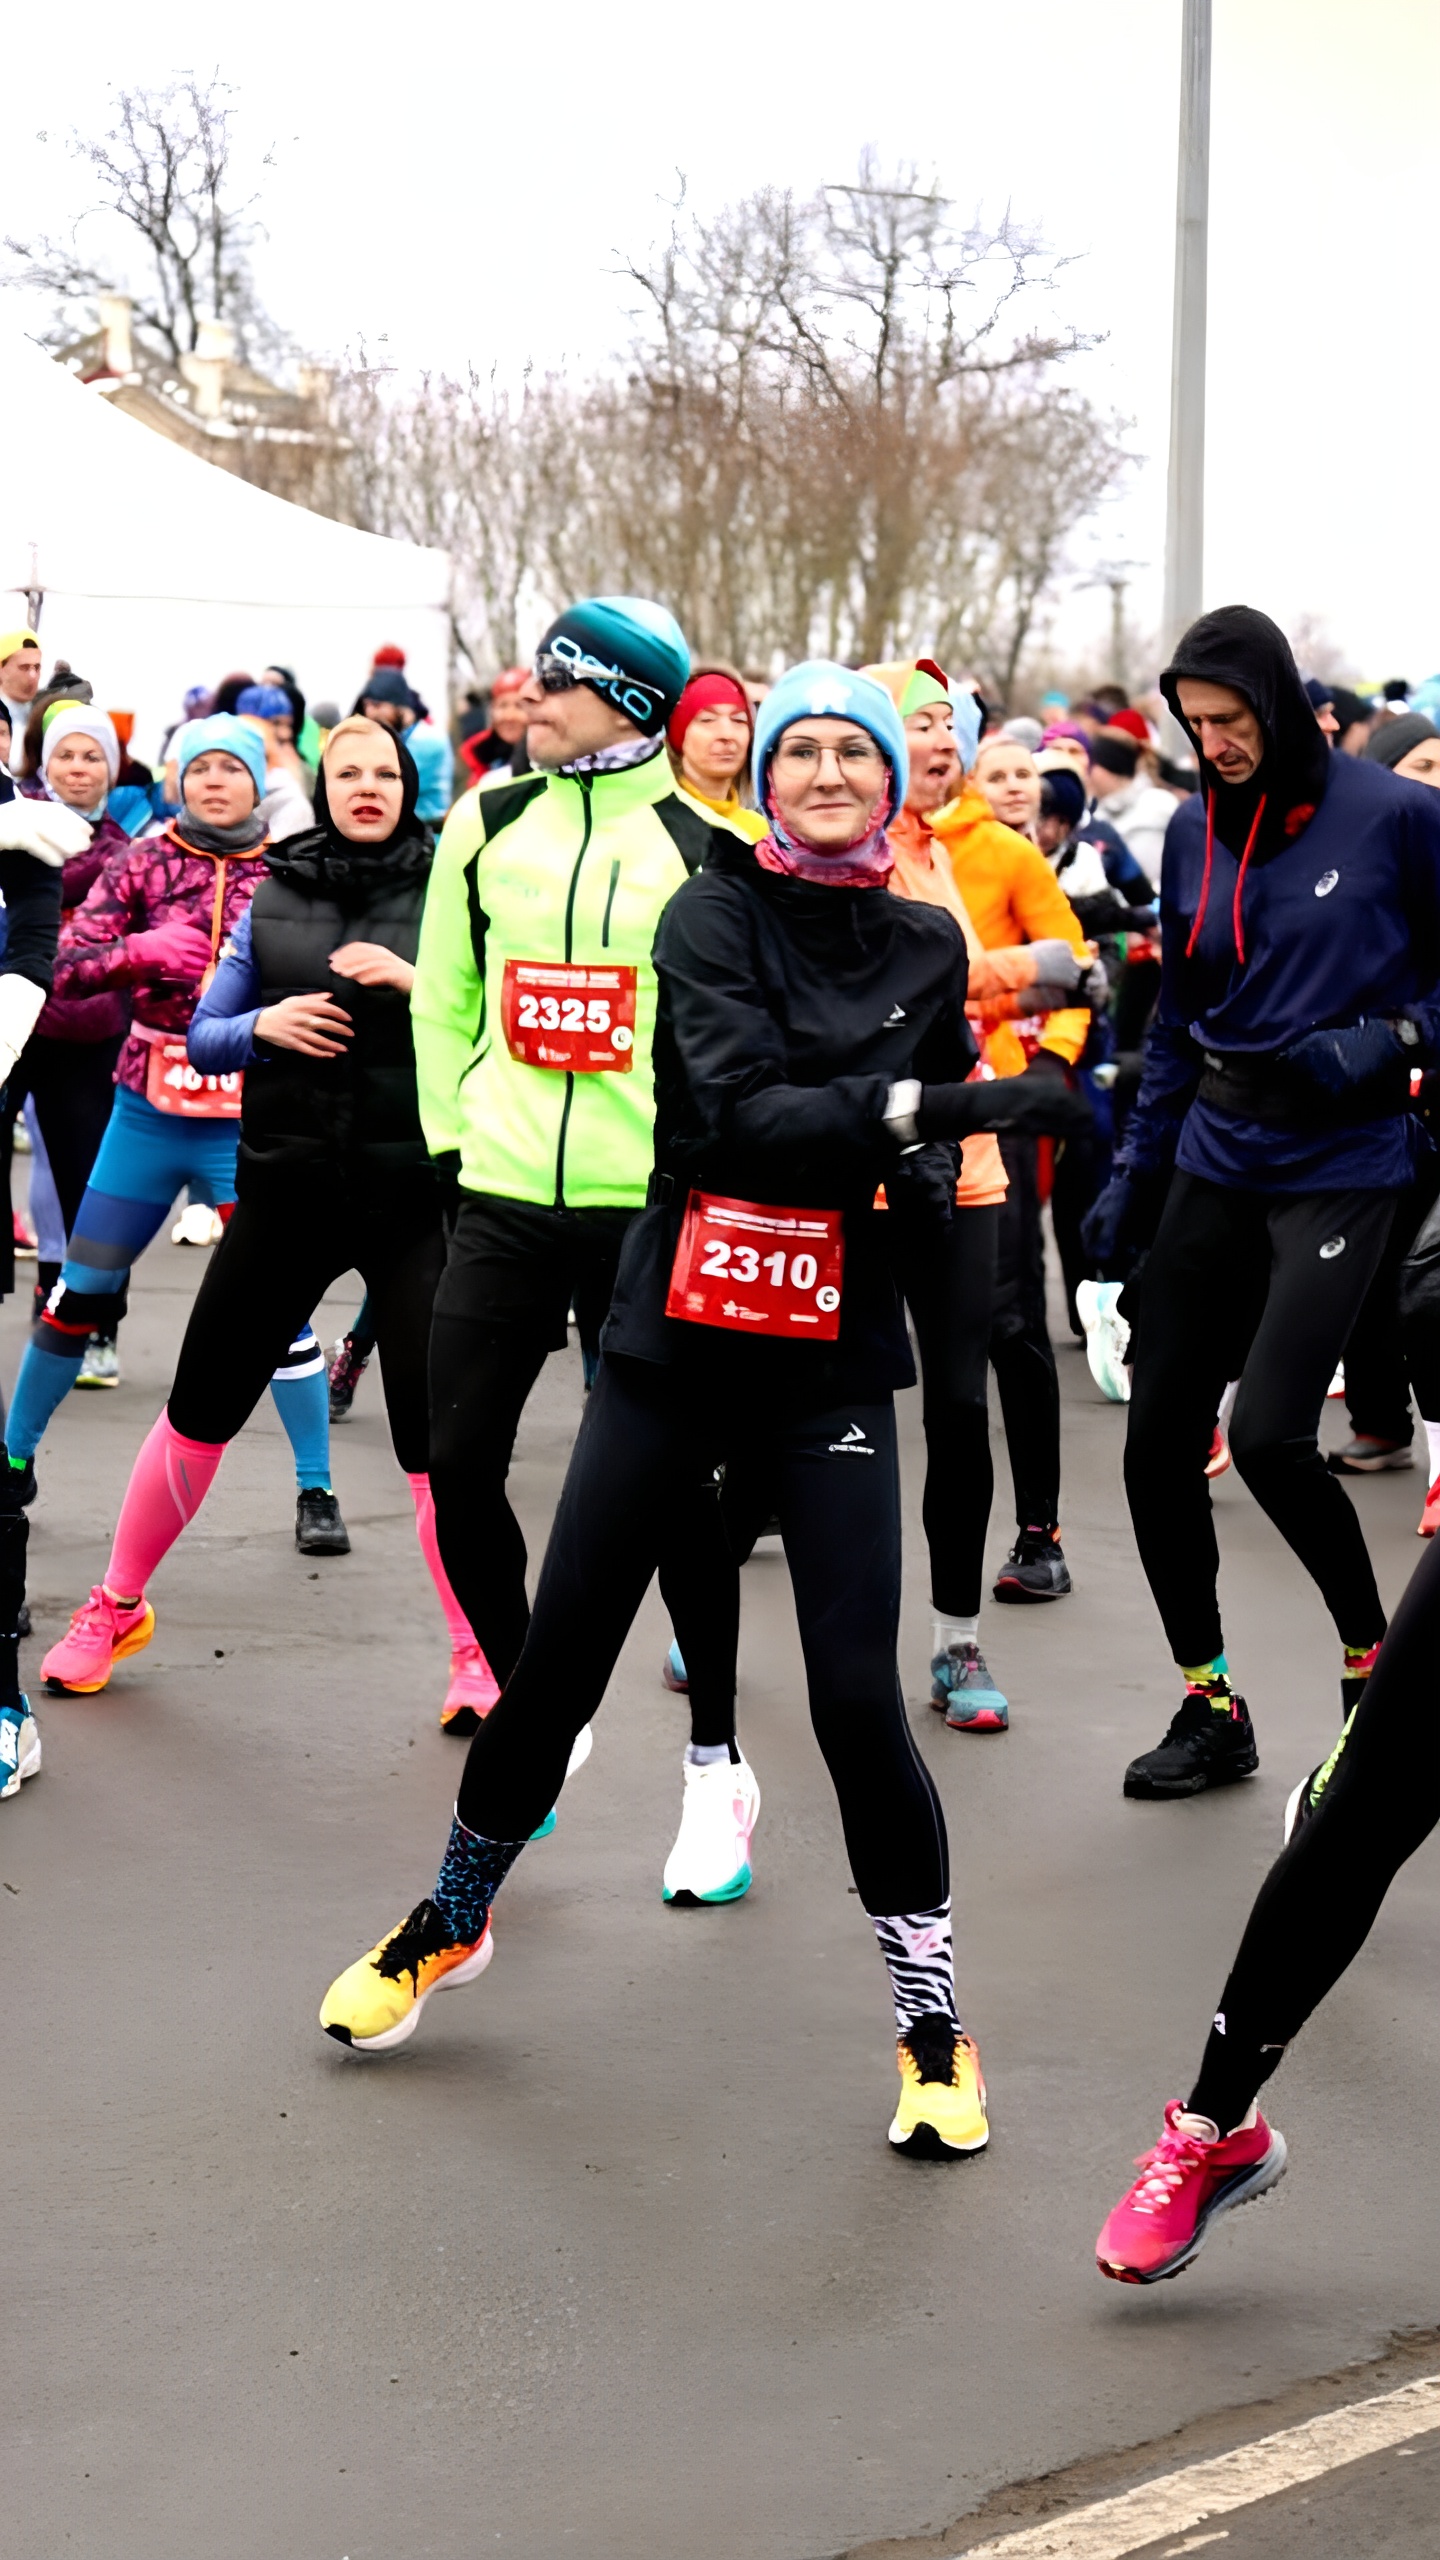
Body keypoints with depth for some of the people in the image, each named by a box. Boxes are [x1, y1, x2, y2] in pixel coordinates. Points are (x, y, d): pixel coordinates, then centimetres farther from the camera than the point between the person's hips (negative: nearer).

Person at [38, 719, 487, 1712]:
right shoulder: (272, 896, 7)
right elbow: (202, 1036, 10)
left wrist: (417, 983, -20)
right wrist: (261, 1025, -11)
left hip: (410, 1192, -2)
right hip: (286, 1190, 2)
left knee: (433, 1434, -7)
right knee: (201, 1407, 10)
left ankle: (476, 1657, 7)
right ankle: (117, 1607, 28)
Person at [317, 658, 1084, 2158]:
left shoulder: (927, 947, 5)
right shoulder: (715, 913, -6)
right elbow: (738, 1106, -21)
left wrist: (931, 1169, -6)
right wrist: (903, 1105, -33)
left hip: (828, 1358, 1)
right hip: (677, 1340, -1)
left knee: (857, 1698, -8)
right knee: (555, 1667, 6)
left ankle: (932, 2024, 7)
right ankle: (451, 1921, 32)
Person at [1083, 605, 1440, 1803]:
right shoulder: (1195, 834, 7)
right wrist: (1132, 1173, 11)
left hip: (1340, 1165, -6)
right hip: (1215, 1163, 6)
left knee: (1269, 1435, -17)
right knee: (1158, 1444, 3)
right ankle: (1210, 1708, 18)